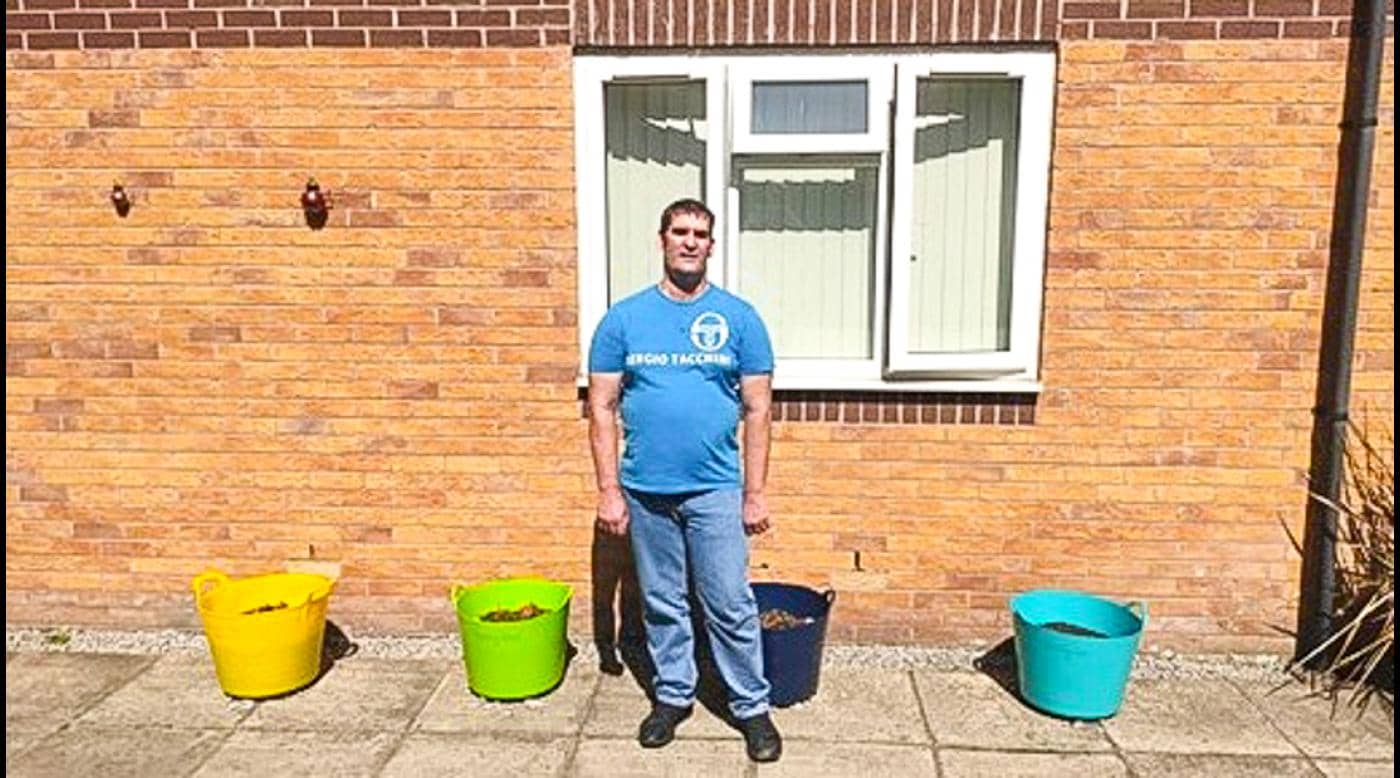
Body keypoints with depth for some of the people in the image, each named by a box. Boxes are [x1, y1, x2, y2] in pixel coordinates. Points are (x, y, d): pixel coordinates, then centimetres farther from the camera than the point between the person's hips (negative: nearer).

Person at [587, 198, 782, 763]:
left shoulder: (739, 317, -1)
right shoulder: (624, 318, 1)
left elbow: (757, 410, 0)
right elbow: (602, 408, 1)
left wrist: (756, 494, -3)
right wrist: (609, 491, -4)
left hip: (716, 490, -1)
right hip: (645, 492, 2)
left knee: (730, 606, 4)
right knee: (662, 605, 14)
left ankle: (751, 706, 22)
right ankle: (673, 695, 33)